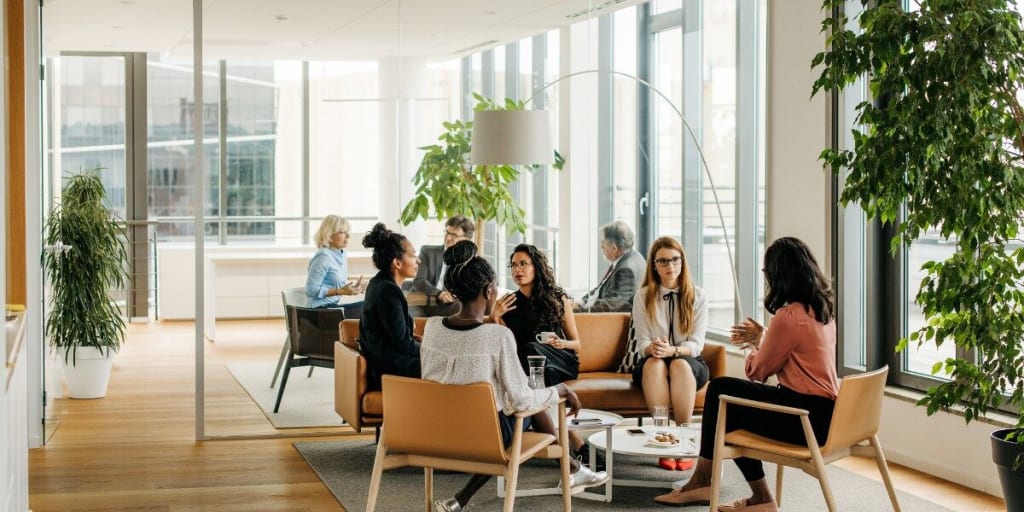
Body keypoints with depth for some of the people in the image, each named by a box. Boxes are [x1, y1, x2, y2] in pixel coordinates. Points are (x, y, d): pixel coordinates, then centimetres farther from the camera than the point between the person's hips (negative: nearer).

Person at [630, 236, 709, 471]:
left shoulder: (698, 297, 2)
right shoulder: (642, 296, 3)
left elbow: (696, 344, -7)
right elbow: (642, 343, -3)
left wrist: (673, 350, -28)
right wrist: (652, 348, -28)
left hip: (690, 364, 0)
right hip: (651, 367, 0)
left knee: (680, 365, -37)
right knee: (654, 363, -36)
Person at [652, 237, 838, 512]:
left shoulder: (789, 316, -18)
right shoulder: (822, 309, 9)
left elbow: (758, 371, -6)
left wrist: (756, 343, 12)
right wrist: (761, 340, 18)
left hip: (805, 418, -9)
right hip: (823, 410, 9)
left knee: (721, 391, 3)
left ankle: (703, 481, 16)